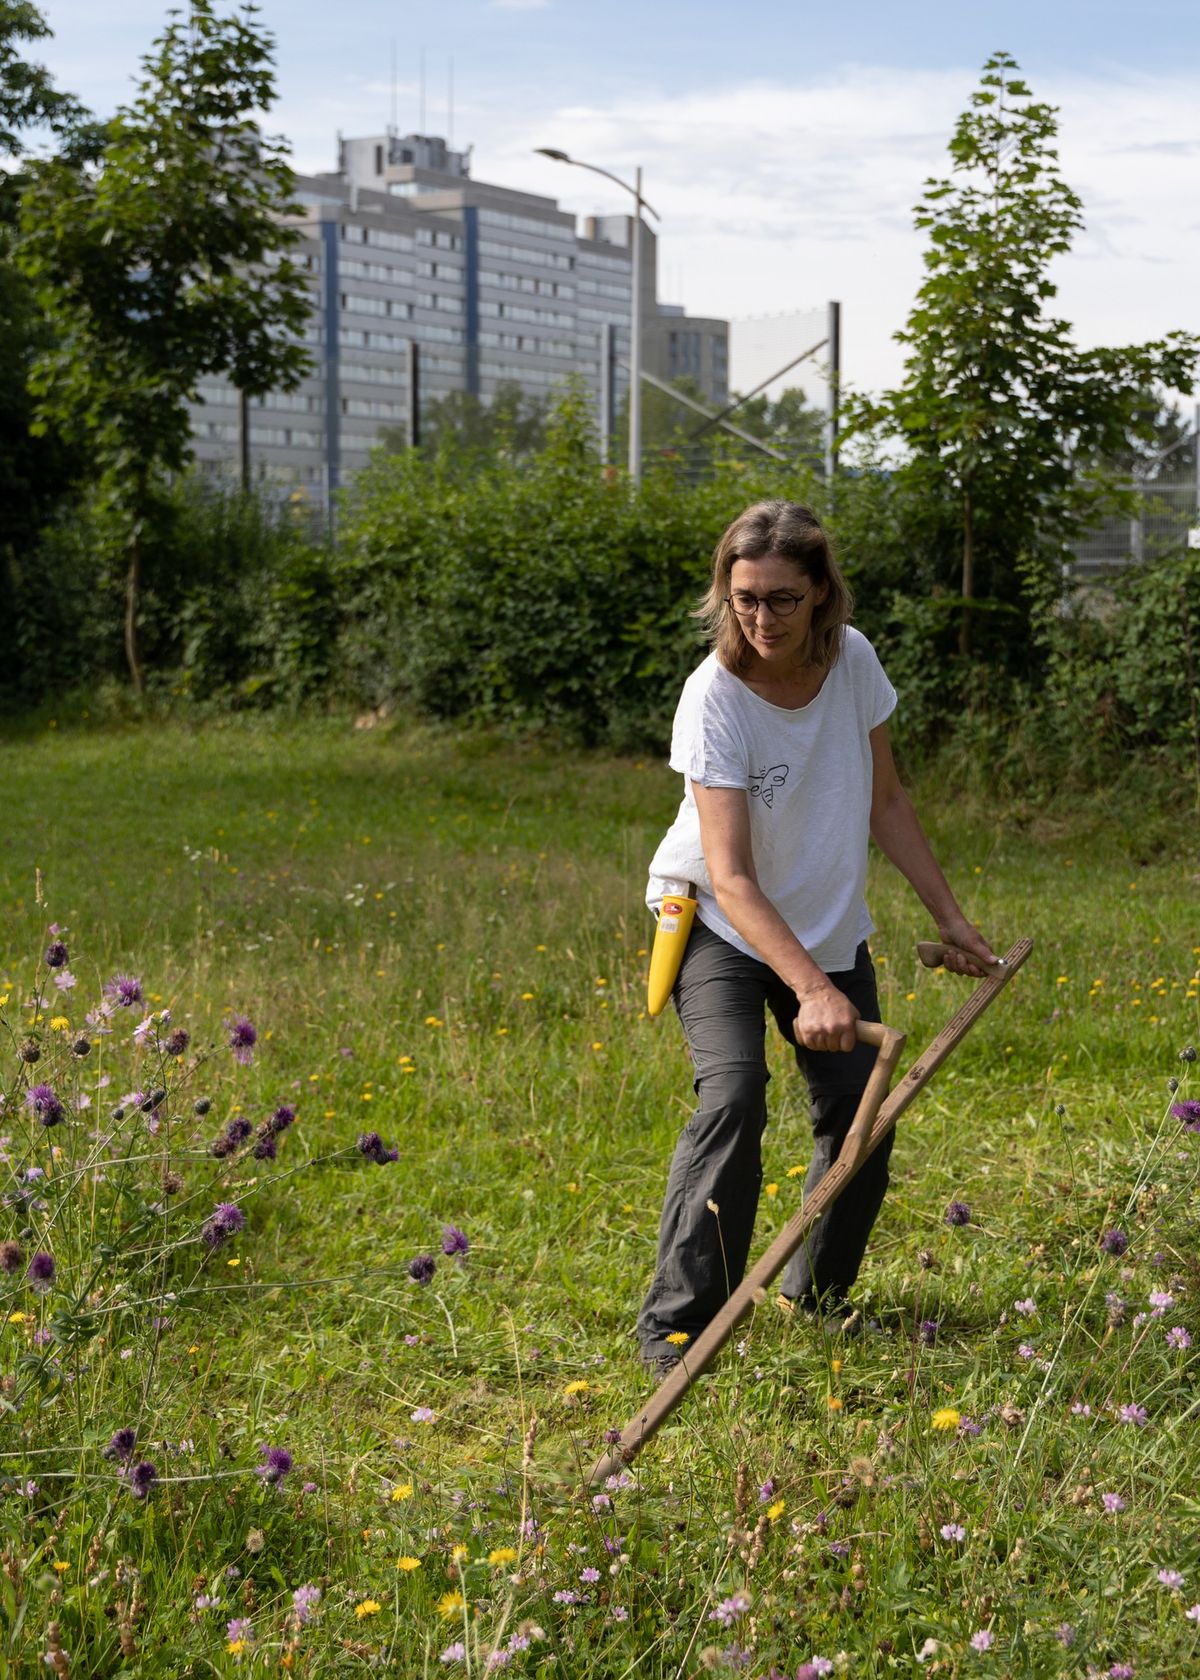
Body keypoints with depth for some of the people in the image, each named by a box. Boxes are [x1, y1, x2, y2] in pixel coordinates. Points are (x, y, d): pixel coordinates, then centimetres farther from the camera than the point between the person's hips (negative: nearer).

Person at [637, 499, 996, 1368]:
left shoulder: (854, 660, -12)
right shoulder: (716, 697, -27)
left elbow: (886, 802, 3)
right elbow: (731, 877, -32)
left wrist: (950, 916, 5)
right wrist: (810, 987, -43)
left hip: (832, 928, 5)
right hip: (720, 926, -5)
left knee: (861, 1109, 4)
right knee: (734, 1095, -24)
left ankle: (818, 1296, 26)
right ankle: (676, 1322, -18)